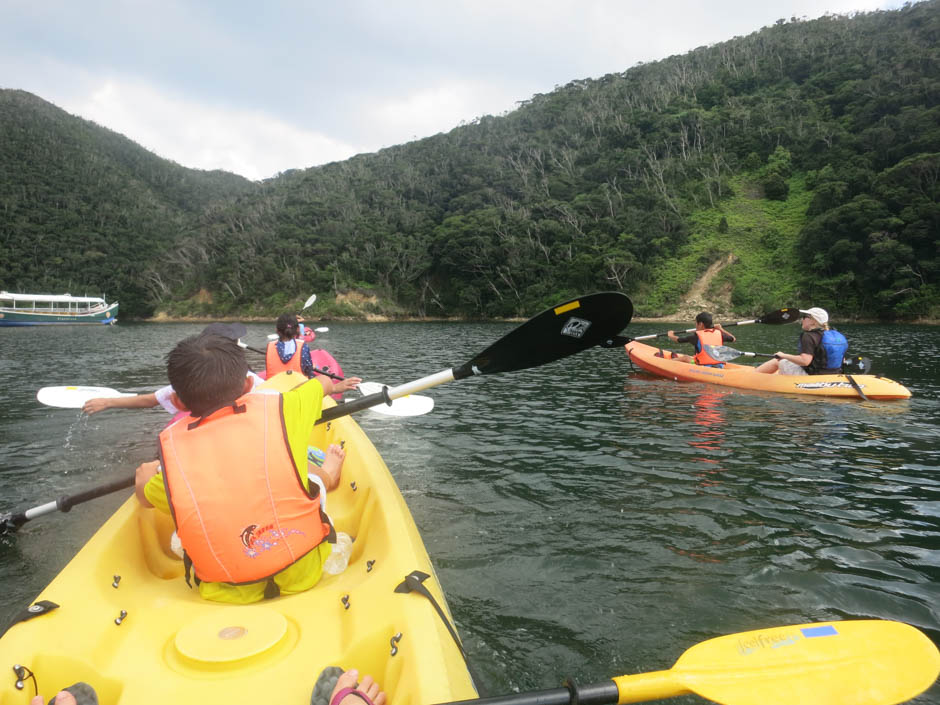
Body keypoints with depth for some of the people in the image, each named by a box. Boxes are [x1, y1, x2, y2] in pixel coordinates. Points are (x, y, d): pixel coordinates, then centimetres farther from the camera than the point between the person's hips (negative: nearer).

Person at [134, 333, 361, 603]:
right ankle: (327, 477, 55)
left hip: (222, 594, 1)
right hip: (302, 576, -1)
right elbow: (322, 382, 10)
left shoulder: (173, 451, -11)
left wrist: (145, 474, 38)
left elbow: (146, 497, 13)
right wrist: (334, 385, 36)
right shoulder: (275, 410, -14)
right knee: (315, 479, 22)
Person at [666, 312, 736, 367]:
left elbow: (677, 339, 3)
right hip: (720, 367, 5)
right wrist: (721, 329, 33)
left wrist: (670, 335, 25)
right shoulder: (719, 333, 4)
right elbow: (733, 339, 24)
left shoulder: (697, 336, -7)